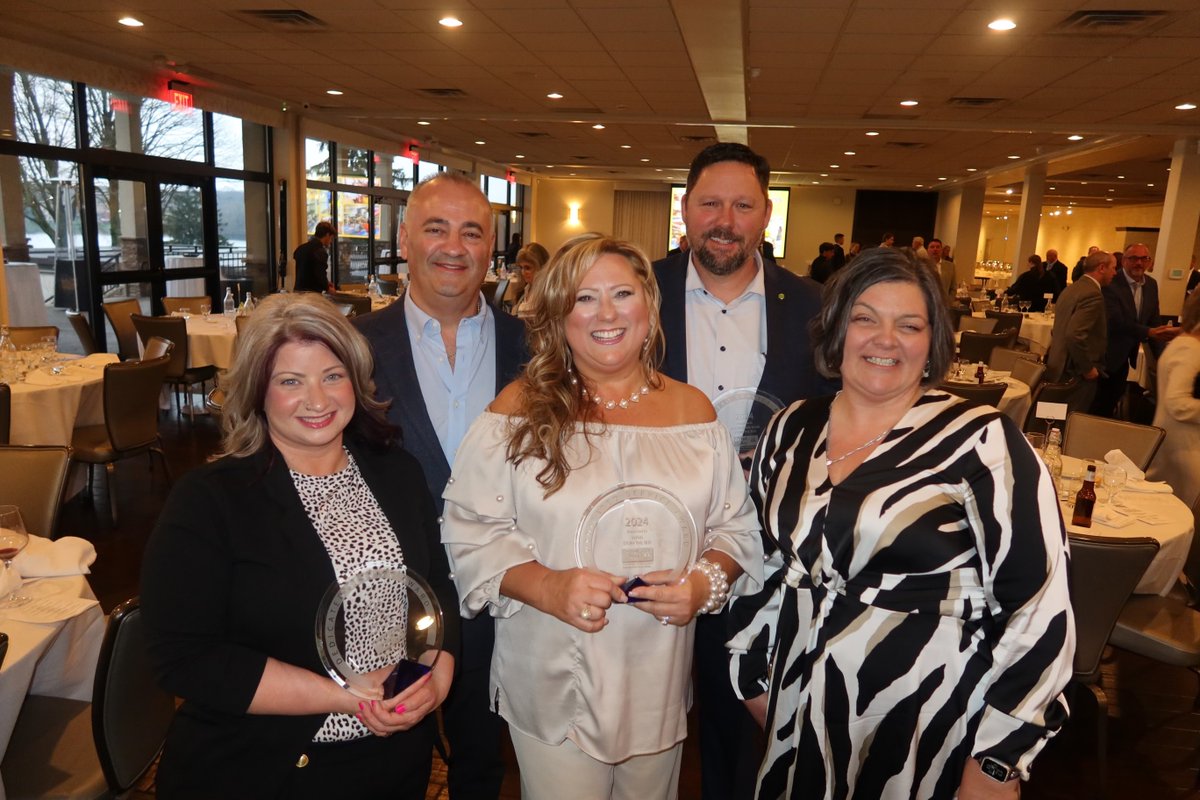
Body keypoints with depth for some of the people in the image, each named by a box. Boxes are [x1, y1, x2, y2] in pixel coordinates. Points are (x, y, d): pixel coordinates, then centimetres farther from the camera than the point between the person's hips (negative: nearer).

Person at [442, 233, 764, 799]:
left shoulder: (693, 410, 0)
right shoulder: (520, 410, -7)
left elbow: (736, 527, 5)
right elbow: (471, 533, -8)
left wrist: (704, 583, -15)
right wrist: (547, 587, -23)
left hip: (659, 684, 3)